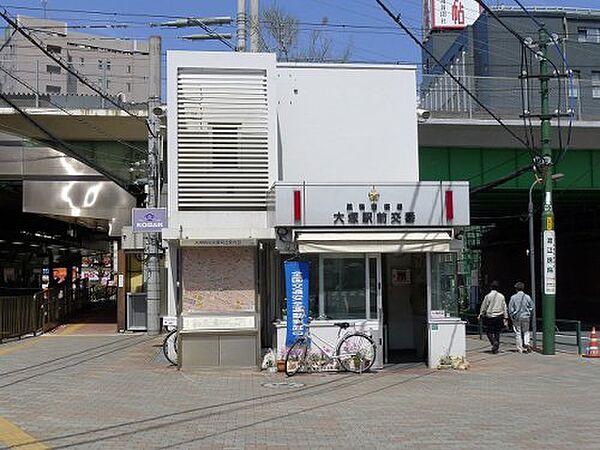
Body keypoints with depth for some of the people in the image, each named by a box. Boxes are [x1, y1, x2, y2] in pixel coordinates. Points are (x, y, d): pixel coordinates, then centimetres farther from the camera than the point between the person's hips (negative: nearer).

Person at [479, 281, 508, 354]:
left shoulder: (488, 296, -7)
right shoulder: (501, 296, 4)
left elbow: (484, 307, -2)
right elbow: (504, 308, 6)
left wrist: (481, 315, 10)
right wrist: (505, 318, 9)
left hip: (490, 317, -3)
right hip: (499, 317, 4)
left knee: (489, 332, 6)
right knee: (497, 333, 10)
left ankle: (494, 342, -19)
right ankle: (496, 348, 10)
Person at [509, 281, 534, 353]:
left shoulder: (513, 297, -7)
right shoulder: (527, 297, -3)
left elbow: (510, 308, -6)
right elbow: (531, 307, 3)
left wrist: (512, 316, 6)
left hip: (516, 317, -1)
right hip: (526, 317, 1)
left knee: (518, 333, 6)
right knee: (526, 332, 15)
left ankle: (520, 348, 8)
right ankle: (526, 343, -8)